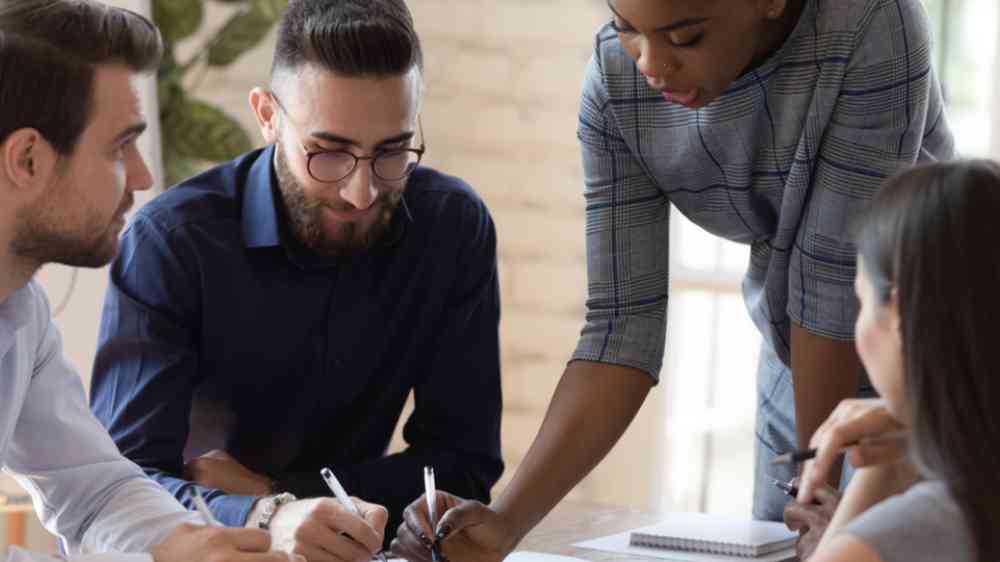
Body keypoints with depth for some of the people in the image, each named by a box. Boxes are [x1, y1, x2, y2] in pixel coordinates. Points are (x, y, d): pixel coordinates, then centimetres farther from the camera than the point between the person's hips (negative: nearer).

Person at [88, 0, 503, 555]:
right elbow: (124, 482, -22)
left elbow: (464, 463, -5)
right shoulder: (169, 242, -16)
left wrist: (273, 491, -15)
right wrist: (265, 518, -40)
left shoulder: (454, 225, -7)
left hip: (339, 546, 2)